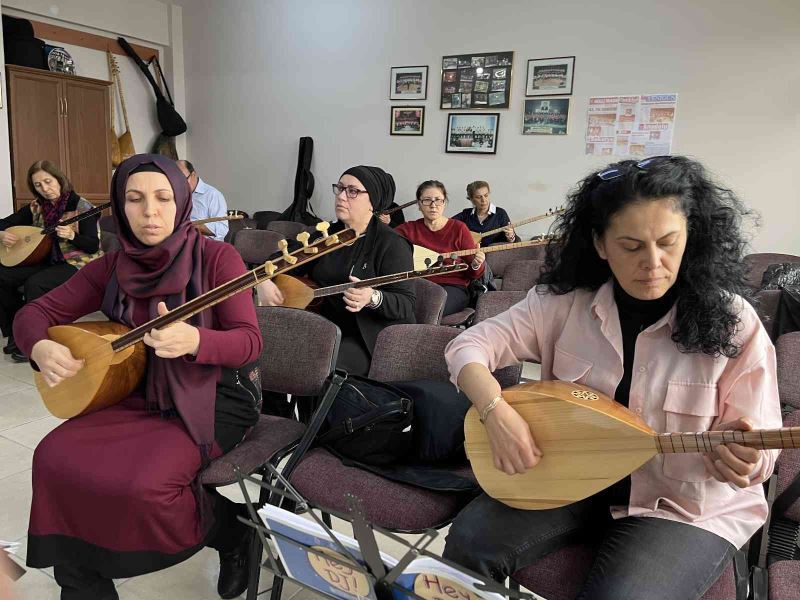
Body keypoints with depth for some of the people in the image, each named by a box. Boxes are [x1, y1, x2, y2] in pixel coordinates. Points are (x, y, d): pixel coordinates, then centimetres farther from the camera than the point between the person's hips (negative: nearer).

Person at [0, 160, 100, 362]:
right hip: (47, 261, 7)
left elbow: (93, 247, -16)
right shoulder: (36, 207, 4)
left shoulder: (82, 207, -13)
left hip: (76, 264, -7)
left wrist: (71, 236, -34)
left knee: (34, 283, -30)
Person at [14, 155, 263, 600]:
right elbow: (34, 312, 8)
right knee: (56, 457, -15)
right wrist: (41, 348, -15)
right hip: (141, 396, 5)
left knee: (143, 483, -26)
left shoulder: (217, 257, -13)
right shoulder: (113, 267, 1)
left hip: (214, 399, -5)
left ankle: (230, 531, 6)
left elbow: (249, 342, -19)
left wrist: (192, 340, -39)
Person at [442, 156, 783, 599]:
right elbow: (469, 346, -8)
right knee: (471, 540, -14)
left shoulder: (734, 322, -13)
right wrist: (497, 413, -25)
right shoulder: (564, 301, -9)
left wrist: (743, 462, -31)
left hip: (688, 507, -1)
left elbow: (758, 447, -7)